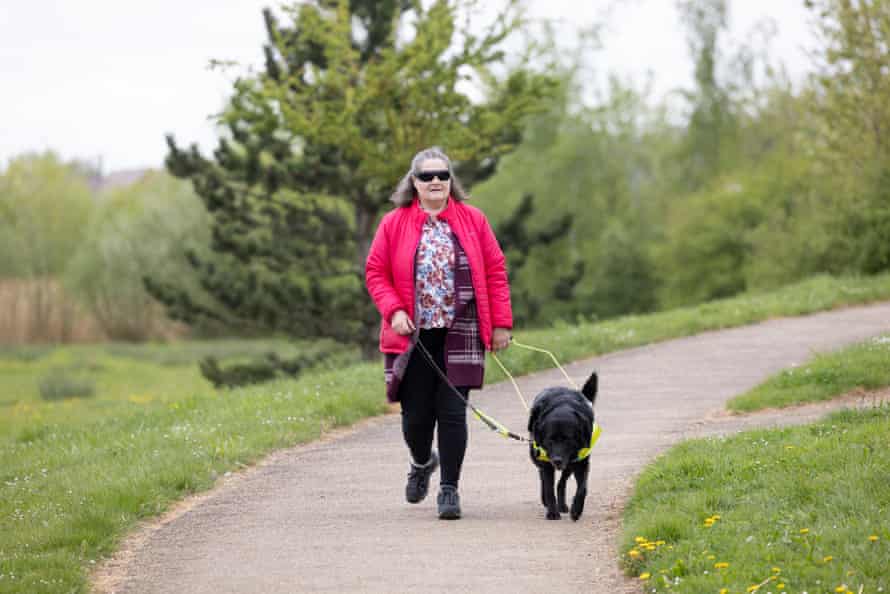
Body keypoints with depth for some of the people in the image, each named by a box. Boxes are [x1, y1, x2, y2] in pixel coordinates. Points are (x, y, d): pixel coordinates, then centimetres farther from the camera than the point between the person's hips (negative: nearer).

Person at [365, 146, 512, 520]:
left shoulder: (472, 220, 5)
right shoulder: (394, 224, 3)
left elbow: (495, 271, 6)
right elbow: (376, 273, 6)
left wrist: (500, 323, 1)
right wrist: (393, 310, -11)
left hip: (459, 335, 0)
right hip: (414, 336, 0)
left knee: (452, 413, -6)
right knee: (416, 415, 3)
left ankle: (449, 489, 3)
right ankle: (422, 463, 35)